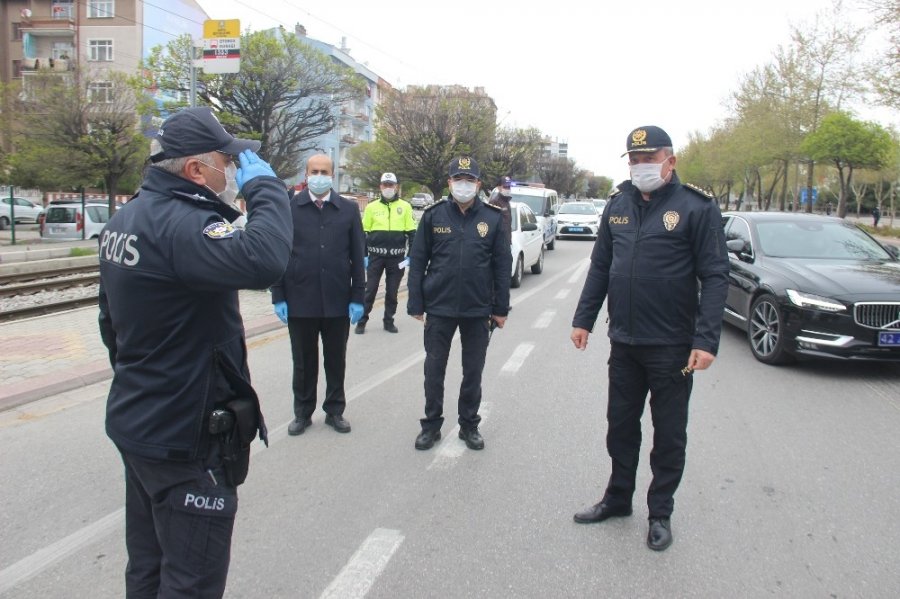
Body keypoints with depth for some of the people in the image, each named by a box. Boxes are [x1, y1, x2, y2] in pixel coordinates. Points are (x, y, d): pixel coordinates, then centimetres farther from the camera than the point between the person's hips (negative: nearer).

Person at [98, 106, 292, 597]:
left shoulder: (125, 219, 7)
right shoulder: (179, 224, -25)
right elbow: (263, 259, -43)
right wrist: (265, 186, -25)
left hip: (135, 422, 10)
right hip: (186, 436, -10)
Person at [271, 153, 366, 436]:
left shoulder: (349, 209, 3)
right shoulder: (289, 207, 0)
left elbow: (357, 257, 2)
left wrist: (357, 298, -2)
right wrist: (278, 296, -4)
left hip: (338, 301, 1)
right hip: (300, 301, 0)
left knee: (336, 361, 12)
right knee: (303, 362, 12)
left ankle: (335, 410, 28)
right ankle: (303, 412, 28)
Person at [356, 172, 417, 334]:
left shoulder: (405, 206, 3)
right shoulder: (371, 207, 4)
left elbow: (411, 232, 5)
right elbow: (364, 232, 8)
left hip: (397, 257, 0)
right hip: (376, 255, 0)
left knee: (392, 291, 10)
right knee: (370, 289, 2)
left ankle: (389, 321, 22)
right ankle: (362, 321, 11)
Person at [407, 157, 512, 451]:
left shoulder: (493, 218, 1)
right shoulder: (433, 215, 0)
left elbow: (502, 265, 3)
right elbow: (417, 261, 1)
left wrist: (500, 308, 0)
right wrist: (416, 303, -3)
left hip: (478, 310, 0)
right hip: (439, 308, 0)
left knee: (473, 372, 11)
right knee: (434, 369, 9)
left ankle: (469, 425, 27)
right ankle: (431, 424, 25)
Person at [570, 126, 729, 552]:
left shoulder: (696, 207, -9)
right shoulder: (618, 205, 7)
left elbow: (715, 276, -11)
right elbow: (600, 267, 12)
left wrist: (706, 340, -18)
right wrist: (584, 318, 9)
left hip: (672, 346, -5)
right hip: (623, 341, 5)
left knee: (669, 435, 10)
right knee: (620, 425, 17)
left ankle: (660, 512, 27)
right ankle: (617, 498, 35)